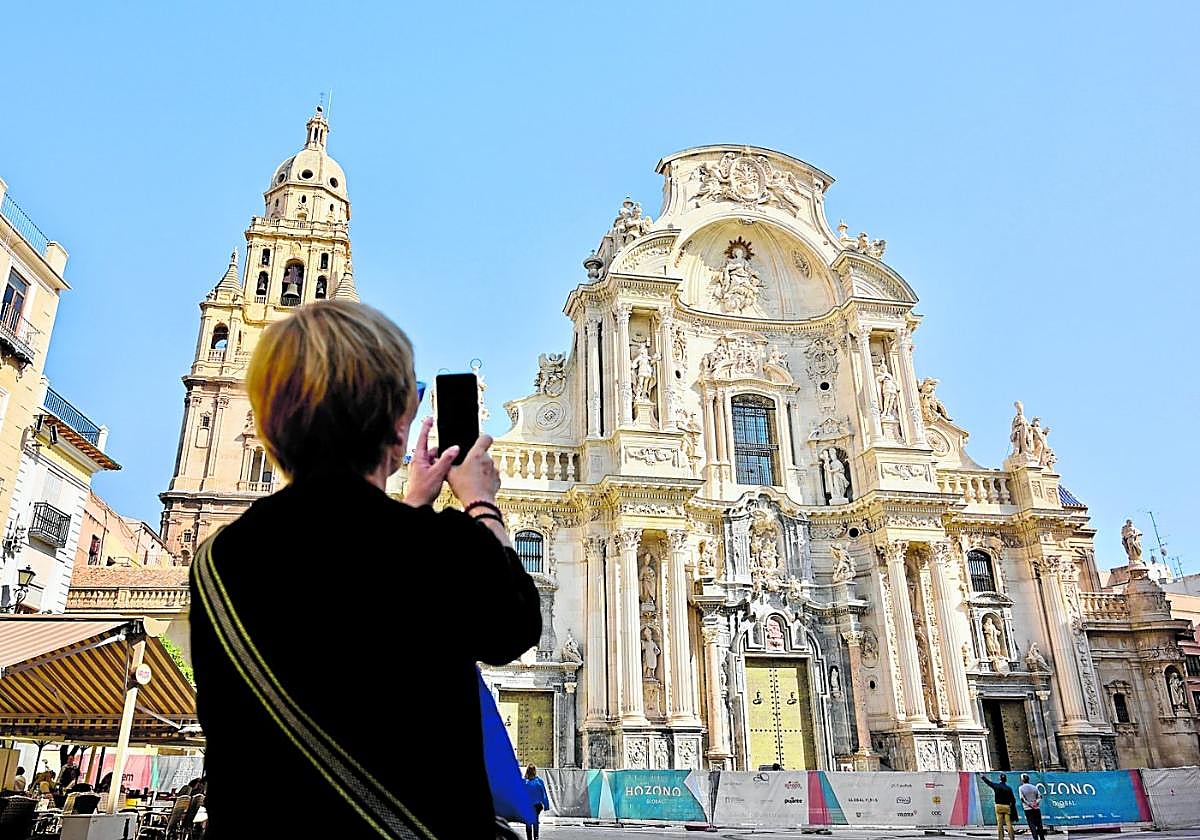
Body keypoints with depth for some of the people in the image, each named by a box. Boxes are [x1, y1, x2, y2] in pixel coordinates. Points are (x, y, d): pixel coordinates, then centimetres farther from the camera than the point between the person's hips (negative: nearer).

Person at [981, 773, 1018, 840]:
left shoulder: (996, 786, 0)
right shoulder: (1009, 788, -2)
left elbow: (988, 782, 16)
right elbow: (1013, 799, -2)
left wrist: (982, 776, 33)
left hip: (998, 806, 1)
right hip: (1007, 807, -1)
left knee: (999, 824, 4)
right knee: (1009, 824, -1)